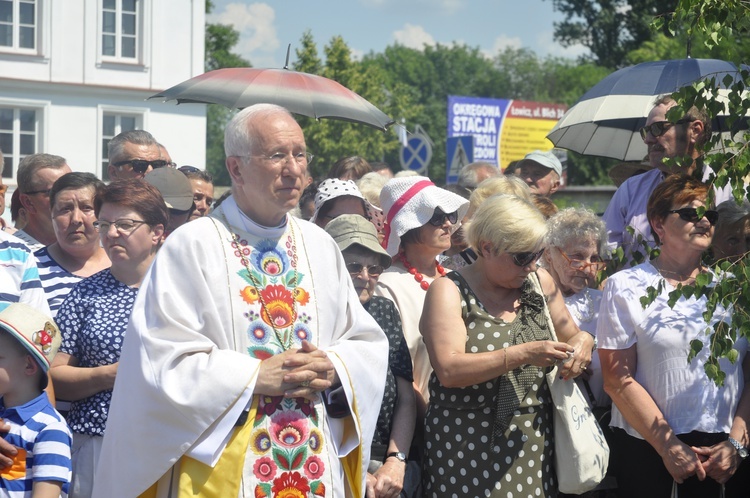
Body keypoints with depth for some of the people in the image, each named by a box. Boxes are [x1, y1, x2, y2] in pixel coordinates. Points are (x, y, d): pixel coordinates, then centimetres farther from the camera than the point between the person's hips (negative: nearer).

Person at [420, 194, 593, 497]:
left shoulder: (540, 283, 8)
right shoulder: (449, 291, -7)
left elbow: (571, 335, 22)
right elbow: (449, 370, -19)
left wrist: (582, 341, -2)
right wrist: (522, 354, -25)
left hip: (532, 444, 4)